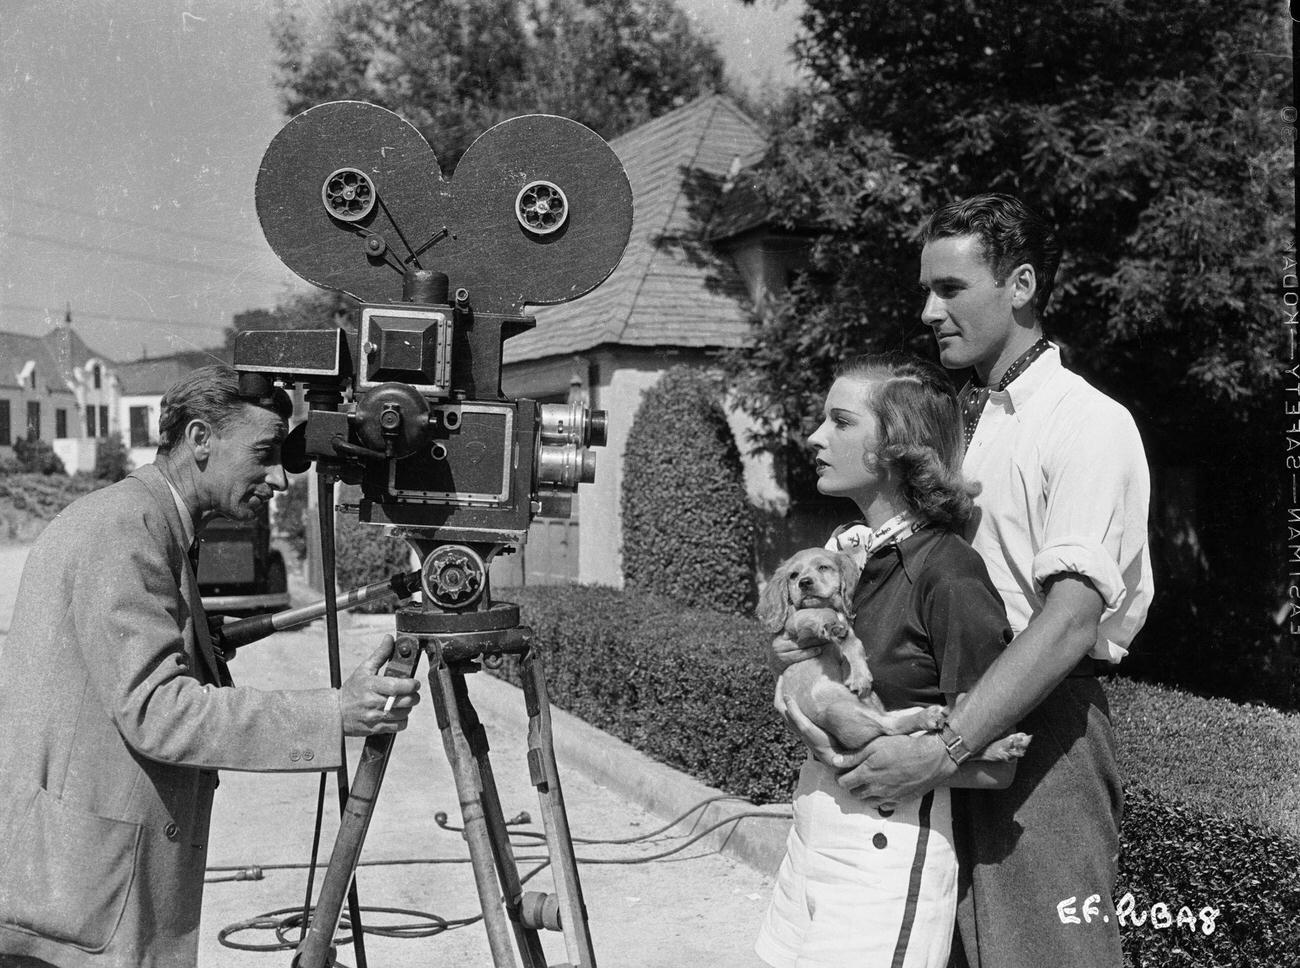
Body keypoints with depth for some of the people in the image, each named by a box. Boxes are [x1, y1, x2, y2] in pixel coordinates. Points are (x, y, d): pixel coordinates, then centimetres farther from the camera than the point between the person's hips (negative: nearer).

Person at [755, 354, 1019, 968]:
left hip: (889, 844, -7)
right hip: (809, 841, 8)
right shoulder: (846, 551, 7)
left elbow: (994, 765, -14)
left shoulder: (948, 575, -16)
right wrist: (797, 674, -3)